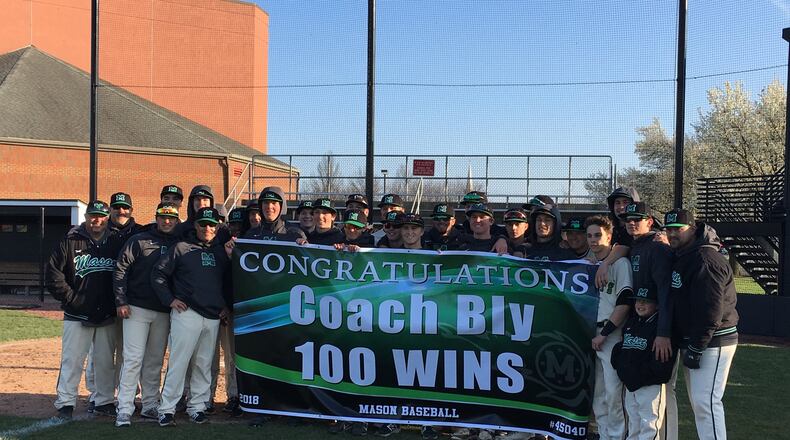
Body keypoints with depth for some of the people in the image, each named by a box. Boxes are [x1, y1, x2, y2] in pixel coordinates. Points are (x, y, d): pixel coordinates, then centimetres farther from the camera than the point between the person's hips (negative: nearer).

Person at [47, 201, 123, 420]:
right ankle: (65, 403, 6)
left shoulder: (117, 244, 7)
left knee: (106, 361, 9)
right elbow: (53, 273, -3)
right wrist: (70, 298, -9)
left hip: (108, 317, 2)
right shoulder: (70, 242, 0)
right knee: (72, 360, -2)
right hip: (77, 315, -2)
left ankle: (104, 401, 20)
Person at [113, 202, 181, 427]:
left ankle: (150, 406, 20)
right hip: (137, 308, -3)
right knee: (133, 359, -7)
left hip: (164, 313, 4)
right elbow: (120, 269, -4)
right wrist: (121, 301, -10)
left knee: (155, 362, 11)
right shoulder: (139, 241, -1)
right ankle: (124, 410, -6)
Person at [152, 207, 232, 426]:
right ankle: (167, 409, -1)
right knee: (178, 362, -6)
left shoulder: (221, 251, 14)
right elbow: (158, 273, -1)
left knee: (204, 365, 9)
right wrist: (170, 299, -6)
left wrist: (227, 305, 13)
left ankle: (197, 406, 18)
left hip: (213, 317, 5)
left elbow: (228, 281, 24)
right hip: (186, 313, -4)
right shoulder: (181, 248, 0)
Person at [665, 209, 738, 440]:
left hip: (712, 342, -10)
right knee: (697, 401, 14)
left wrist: (695, 348, -21)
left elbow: (710, 311, -23)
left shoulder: (706, 259, -18)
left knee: (705, 401, -13)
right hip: (691, 341, 10)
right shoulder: (681, 257, 13)